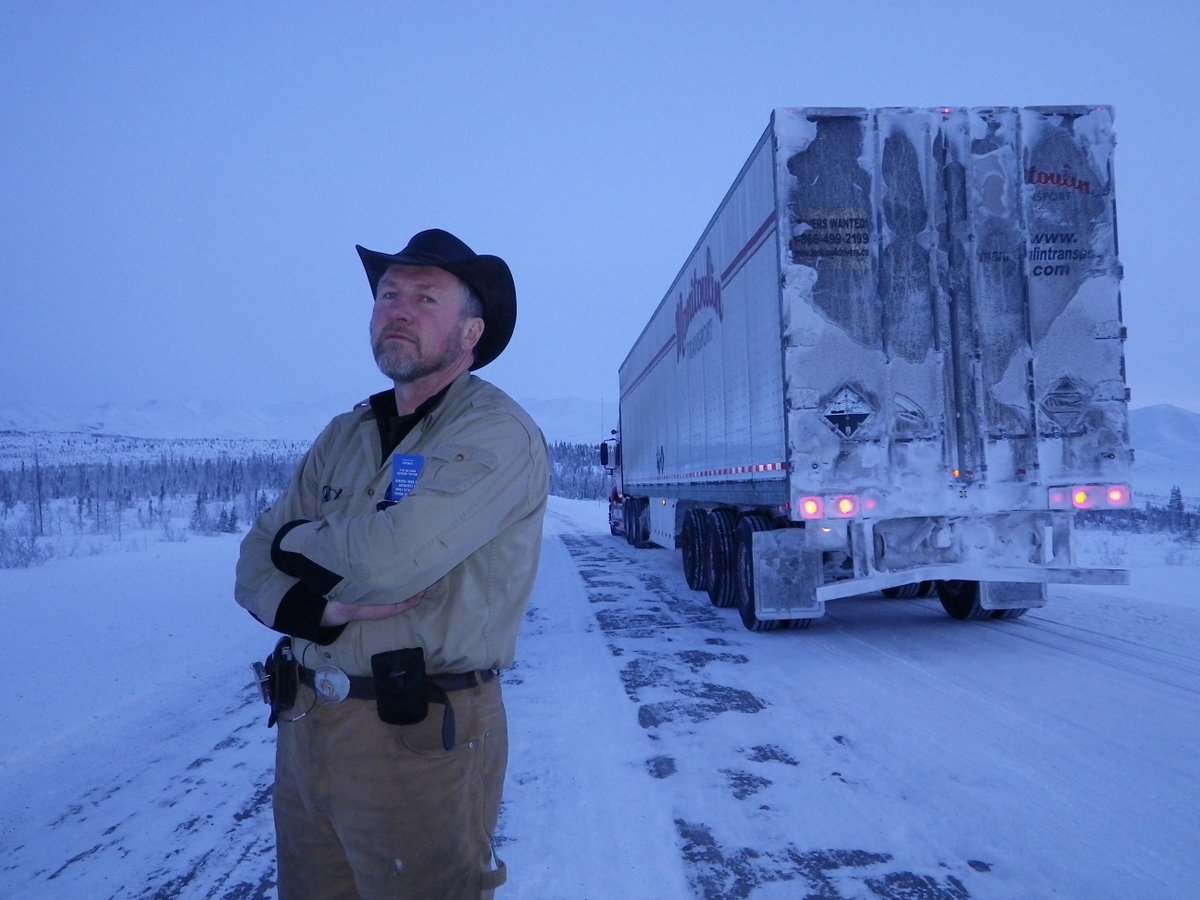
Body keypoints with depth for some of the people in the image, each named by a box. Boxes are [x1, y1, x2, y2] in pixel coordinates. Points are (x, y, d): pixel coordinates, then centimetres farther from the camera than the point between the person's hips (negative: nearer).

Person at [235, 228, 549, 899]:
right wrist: (325, 606, -16)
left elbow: (390, 558, -27)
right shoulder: (345, 435, 10)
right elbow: (256, 565, 6)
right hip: (305, 726, 7)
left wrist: (299, 540, -5)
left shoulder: (496, 433, -14)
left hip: (421, 736, -7)